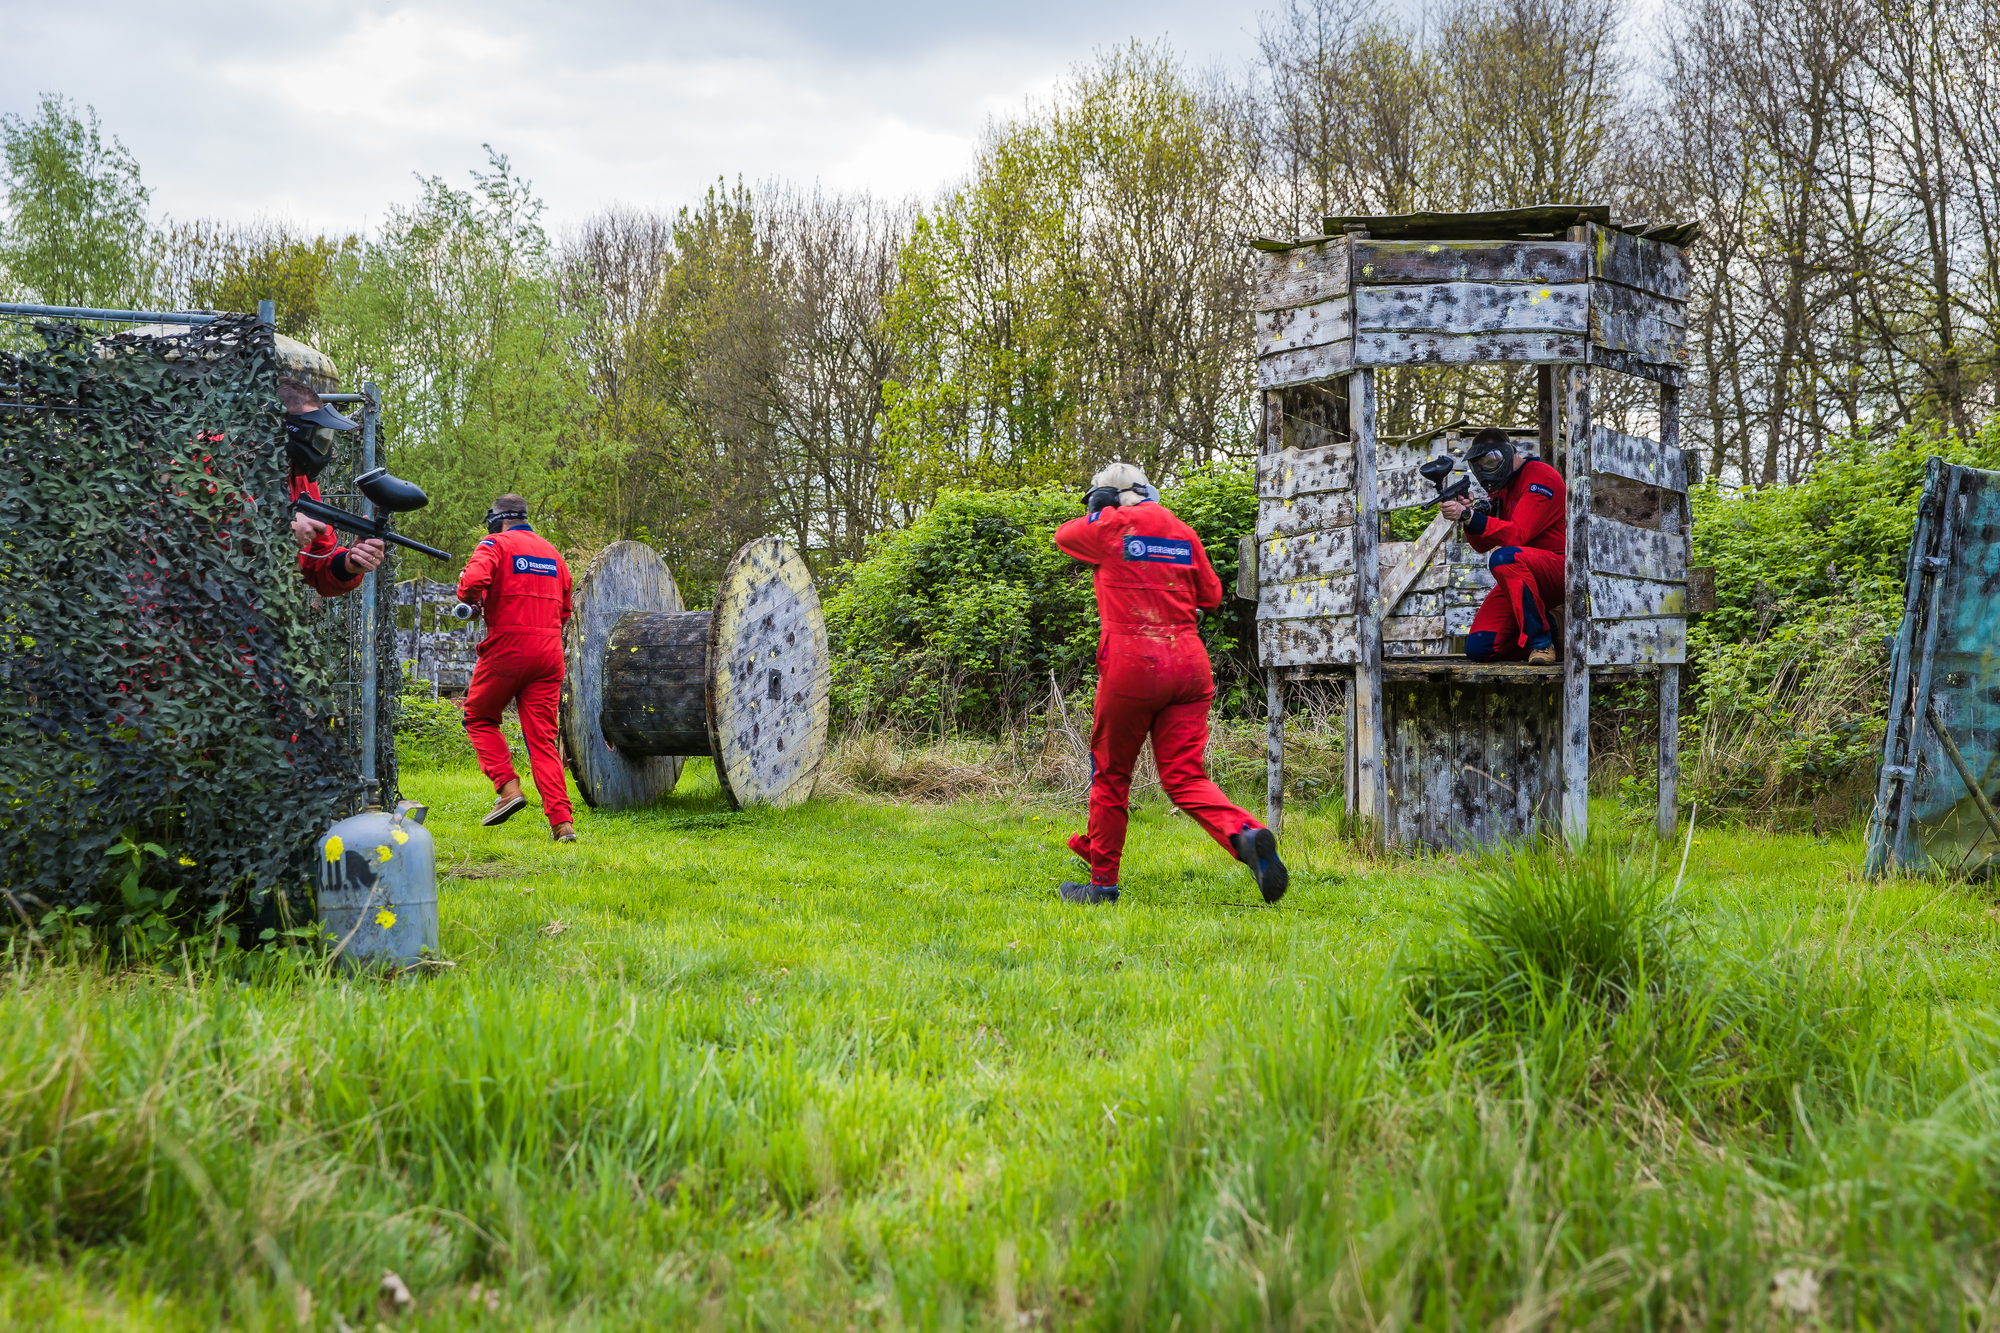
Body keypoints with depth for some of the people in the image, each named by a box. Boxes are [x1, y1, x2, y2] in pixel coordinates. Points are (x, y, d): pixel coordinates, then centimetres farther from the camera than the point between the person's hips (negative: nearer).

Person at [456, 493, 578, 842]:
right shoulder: (553, 553, 18)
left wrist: (470, 600, 3)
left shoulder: (496, 544, 0)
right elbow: (564, 610, 22)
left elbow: (473, 581, -18)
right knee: (542, 738, 4)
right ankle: (562, 821, -6)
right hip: (549, 651, 5)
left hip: (507, 647, -5)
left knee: (479, 718, 16)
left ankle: (508, 787, -2)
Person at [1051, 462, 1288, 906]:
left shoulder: (1111, 526, 1)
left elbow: (1064, 535, 20)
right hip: (1188, 661, 4)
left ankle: (1103, 882, 16)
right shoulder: (1183, 532, 13)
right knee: (1185, 776, 1)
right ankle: (1246, 835, -25)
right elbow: (1210, 594, 23)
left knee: (1111, 775, 10)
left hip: (1131, 663, -4)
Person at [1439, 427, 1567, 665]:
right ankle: (1548, 631, 11)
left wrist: (1469, 516, -34)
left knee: (1503, 557, -39)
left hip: (1559, 569, -8)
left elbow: (1516, 534, -24)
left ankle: (1540, 640, -26)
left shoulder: (1540, 477, -11)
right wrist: (1468, 516, -13)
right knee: (1478, 648, -12)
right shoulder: (1499, 486, 14)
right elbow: (1483, 546, 7)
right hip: (1520, 578, 8)